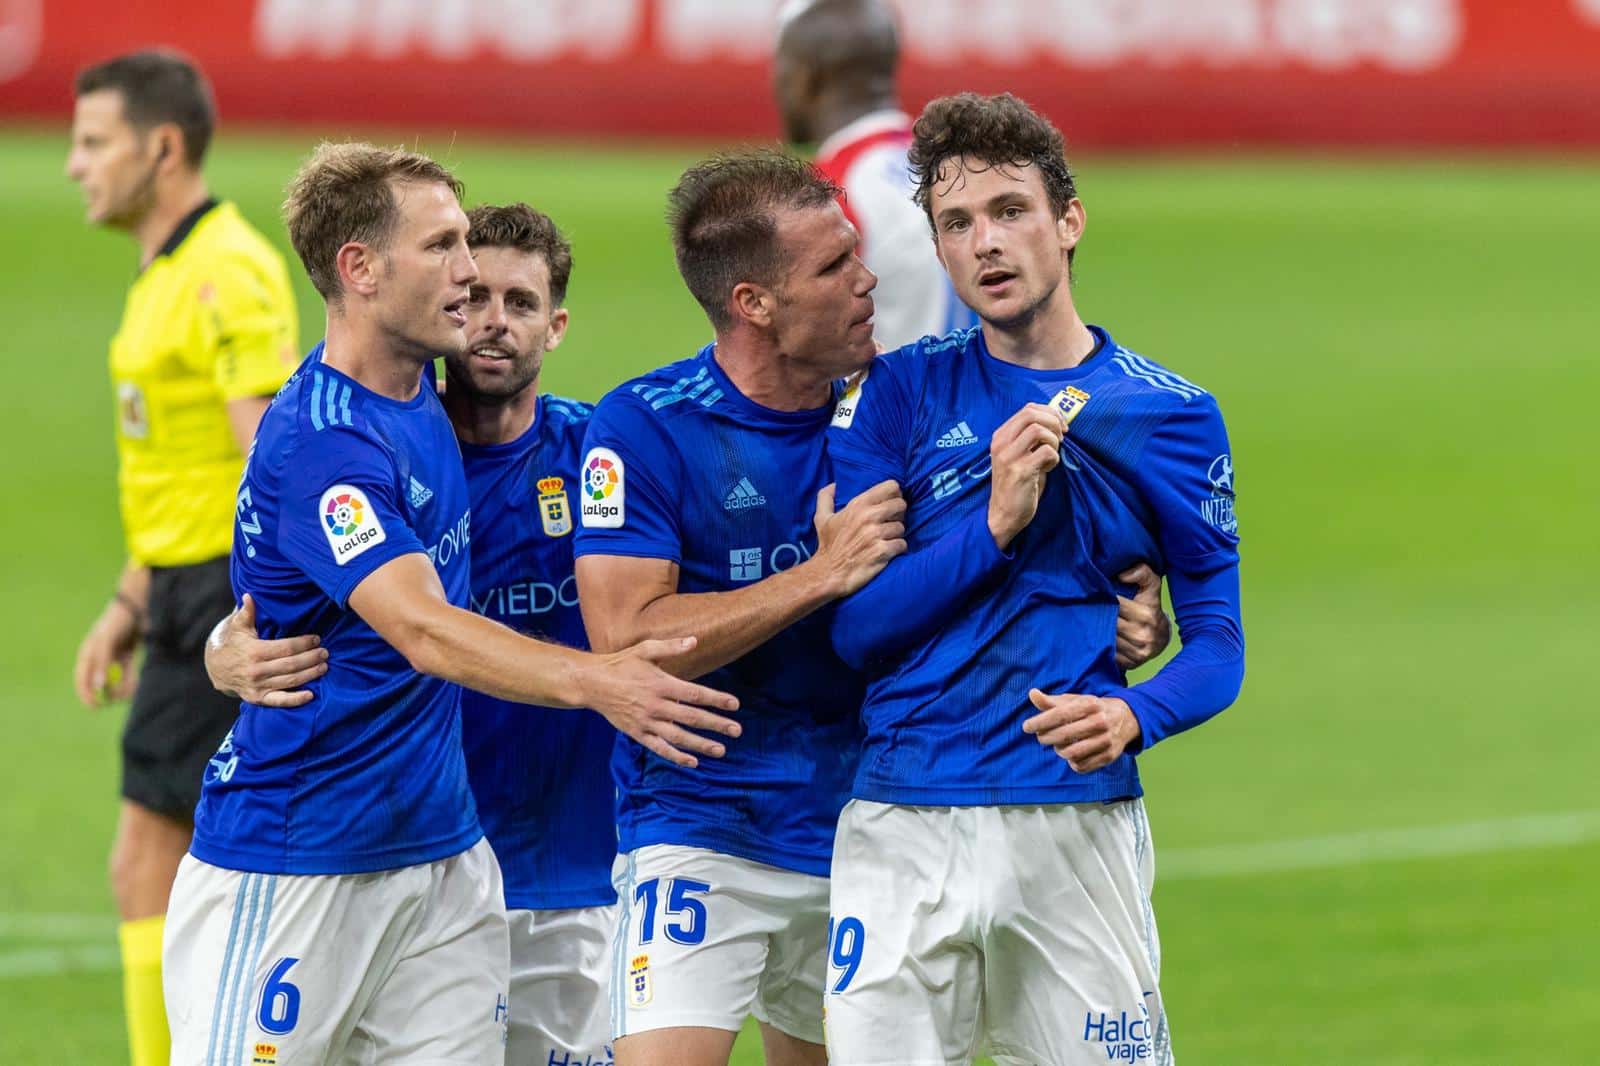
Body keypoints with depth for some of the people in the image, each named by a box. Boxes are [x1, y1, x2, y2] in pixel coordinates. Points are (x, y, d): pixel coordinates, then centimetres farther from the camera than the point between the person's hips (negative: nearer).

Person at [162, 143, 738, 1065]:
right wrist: (594, 683, -44)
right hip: (292, 870, -8)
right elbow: (422, 631, -33)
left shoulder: (423, 398, 7)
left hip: (443, 849, 8)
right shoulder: (317, 441, -20)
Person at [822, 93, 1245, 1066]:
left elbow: (1218, 640, 6)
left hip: (1081, 828, 0)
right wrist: (996, 524, -13)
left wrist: (1134, 717, -15)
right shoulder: (901, 393, 6)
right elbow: (853, 626, 0)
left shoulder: (1173, 415, 6)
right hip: (903, 829, 0)